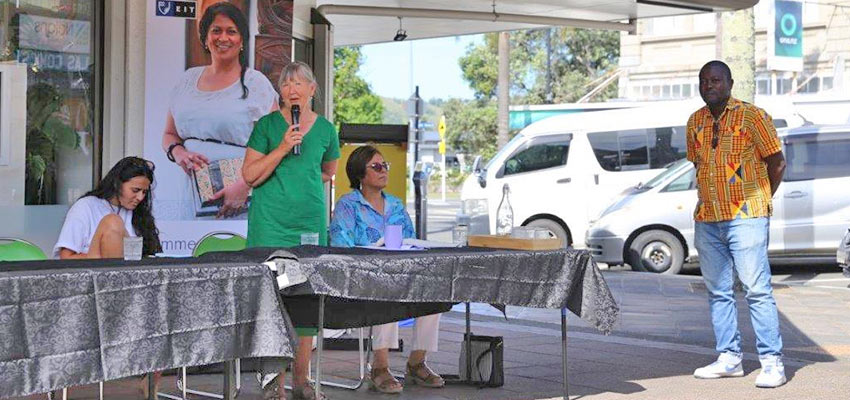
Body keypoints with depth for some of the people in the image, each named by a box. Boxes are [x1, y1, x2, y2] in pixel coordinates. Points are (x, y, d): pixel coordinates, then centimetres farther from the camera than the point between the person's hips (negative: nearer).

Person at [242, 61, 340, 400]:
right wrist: (283, 148, -12)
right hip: (270, 222, -3)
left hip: (311, 221, 3)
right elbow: (249, 175, -4)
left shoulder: (326, 129, 10)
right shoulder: (267, 125, 1)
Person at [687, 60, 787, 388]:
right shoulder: (695, 122, 12)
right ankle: (729, 358, 17)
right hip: (707, 221, 6)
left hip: (745, 218, -6)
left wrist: (759, 200, 4)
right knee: (718, 292, 9)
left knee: (757, 290, -7)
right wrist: (710, 199, 13)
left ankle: (772, 363, -3)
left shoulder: (752, 116, -4)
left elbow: (777, 162, 0)